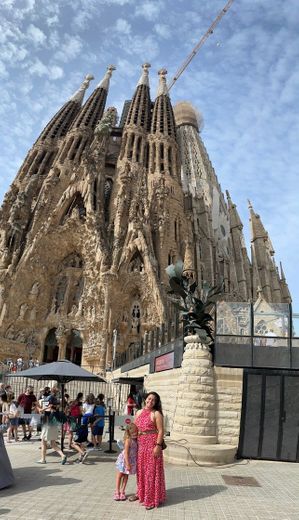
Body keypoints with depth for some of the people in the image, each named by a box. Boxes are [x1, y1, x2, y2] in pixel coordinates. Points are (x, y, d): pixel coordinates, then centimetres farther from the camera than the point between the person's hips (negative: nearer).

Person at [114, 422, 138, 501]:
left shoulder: (136, 440, -3)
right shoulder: (128, 440, -23)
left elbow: (136, 451, 4)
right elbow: (126, 453, -23)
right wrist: (127, 464, -24)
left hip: (132, 460, 6)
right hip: (124, 460, -6)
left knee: (126, 475, 14)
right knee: (119, 475, 10)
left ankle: (122, 491, 24)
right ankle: (117, 492, 20)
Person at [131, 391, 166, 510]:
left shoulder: (156, 414, -7)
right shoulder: (139, 412, 10)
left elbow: (161, 431, -11)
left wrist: (158, 445, -18)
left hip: (152, 445, -6)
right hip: (140, 444, 6)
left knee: (151, 470, -1)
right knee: (140, 469, 15)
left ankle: (152, 498, 9)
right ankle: (140, 492, 32)